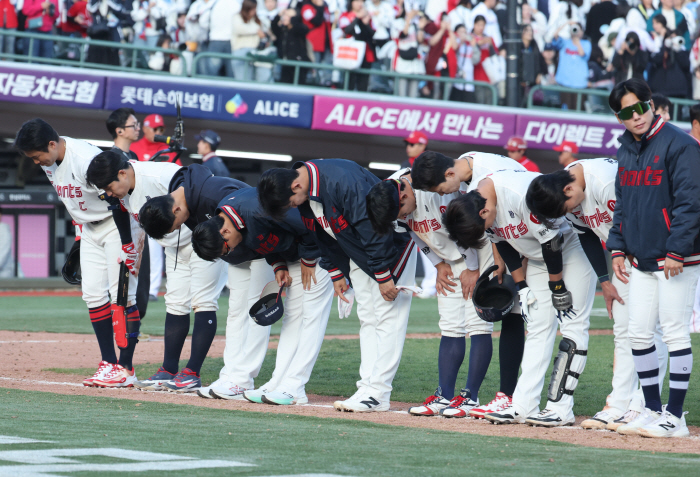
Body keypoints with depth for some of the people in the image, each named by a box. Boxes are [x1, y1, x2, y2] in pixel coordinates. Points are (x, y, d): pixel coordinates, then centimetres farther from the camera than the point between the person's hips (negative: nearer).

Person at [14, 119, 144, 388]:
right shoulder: (49, 163, -4)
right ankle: (108, 363, 6)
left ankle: (125, 369, -10)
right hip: (90, 229, 9)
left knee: (122, 295, -10)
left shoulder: (87, 159, -31)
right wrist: (81, 230, 16)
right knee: (93, 294, 3)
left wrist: (127, 244, -25)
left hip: (118, 224, -9)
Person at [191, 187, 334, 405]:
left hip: (317, 248, -10)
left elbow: (308, 225, -28)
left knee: (312, 315, -11)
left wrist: (308, 261, -15)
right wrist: (278, 266, -3)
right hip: (292, 256, 10)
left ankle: (293, 388, -15)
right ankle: (279, 383, 11)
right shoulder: (223, 212, -5)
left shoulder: (256, 209, -34)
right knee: (292, 314, 9)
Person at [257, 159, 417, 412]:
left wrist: (383, 277, -24)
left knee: (388, 317, -10)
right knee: (367, 318, 6)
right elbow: (323, 235, 10)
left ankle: (377, 393, -14)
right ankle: (368, 388, 6)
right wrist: (336, 273, 10)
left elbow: (374, 228, -30)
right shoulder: (306, 196, -6)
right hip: (359, 256, 9)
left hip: (393, 247, -9)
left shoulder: (343, 181, -34)